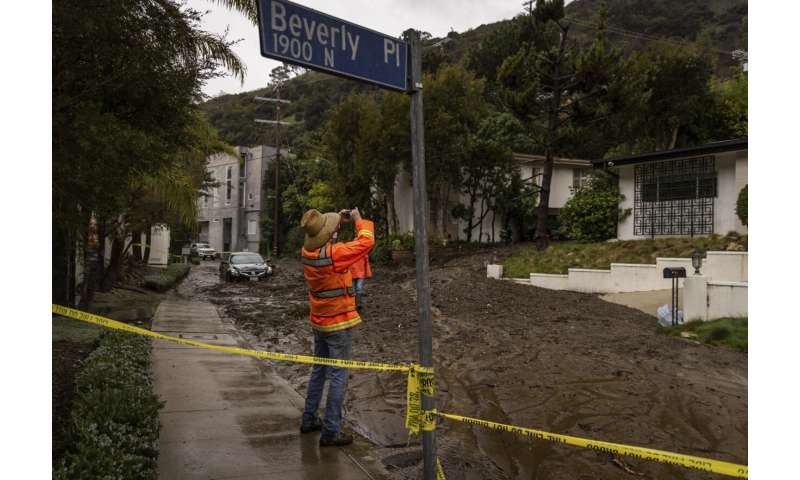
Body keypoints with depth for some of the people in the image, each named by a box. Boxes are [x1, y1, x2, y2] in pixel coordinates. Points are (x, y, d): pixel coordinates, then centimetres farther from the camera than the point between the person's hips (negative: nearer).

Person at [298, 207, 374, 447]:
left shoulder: (307, 251, -5)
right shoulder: (334, 254, -26)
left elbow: (321, 238, 18)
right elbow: (366, 241, -16)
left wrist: (338, 219, 8)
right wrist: (359, 220, -1)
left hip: (318, 320, 8)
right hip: (338, 322, -8)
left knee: (318, 369, 20)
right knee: (338, 376, 0)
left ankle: (309, 419, 31)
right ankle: (331, 431, 5)